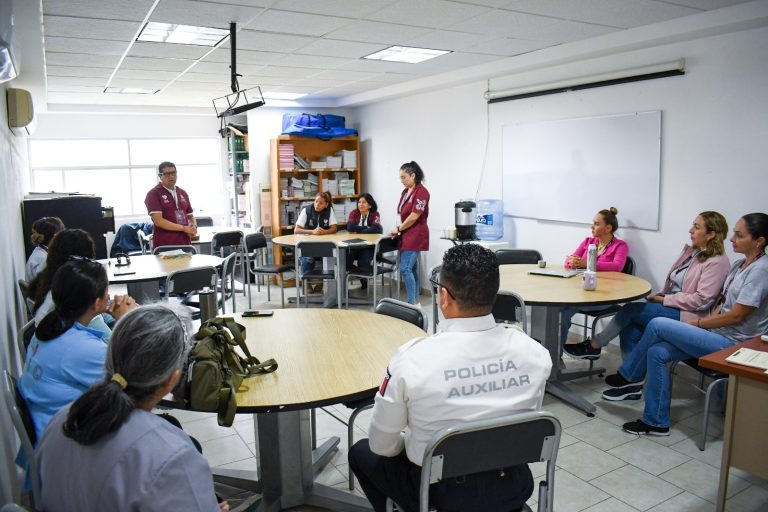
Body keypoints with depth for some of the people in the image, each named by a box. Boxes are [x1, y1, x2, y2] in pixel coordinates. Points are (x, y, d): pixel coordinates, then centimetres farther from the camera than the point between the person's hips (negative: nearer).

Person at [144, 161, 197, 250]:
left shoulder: (183, 193, 14)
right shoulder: (154, 194, -3)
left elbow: (190, 216, 20)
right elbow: (158, 221, -13)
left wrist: (194, 226, -2)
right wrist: (184, 228, -14)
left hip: (185, 244, 5)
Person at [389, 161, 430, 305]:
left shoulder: (421, 192, -14)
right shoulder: (405, 192, 12)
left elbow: (414, 216, -18)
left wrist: (399, 229, -7)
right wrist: (400, 230, 1)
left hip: (415, 236, -8)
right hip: (407, 235, 9)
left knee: (405, 268, -12)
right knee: (411, 269, 10)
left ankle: (412, 303, -5)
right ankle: (415, 301, 18)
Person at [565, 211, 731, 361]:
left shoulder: (717, 262, -10)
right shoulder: (691, 251, 15)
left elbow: (701, 300, -18)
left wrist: (664, 299, -13)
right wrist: (659, 296, -1)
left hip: (686, 316, -7)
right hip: (670, 306, 7)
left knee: (631, 310, -17)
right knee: (630, 329, -17)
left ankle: (594, 346, -3)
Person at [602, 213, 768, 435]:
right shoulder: (740, 265, 12)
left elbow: (736, 316, -18)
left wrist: (697, 323, -9)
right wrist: (706, 322, 0)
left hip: (732, 343, -8)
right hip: (719, 334, 8)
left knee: (657, 325, -18)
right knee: (657, 352, -10)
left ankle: (630, 376, 4)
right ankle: (656, 422, 1)